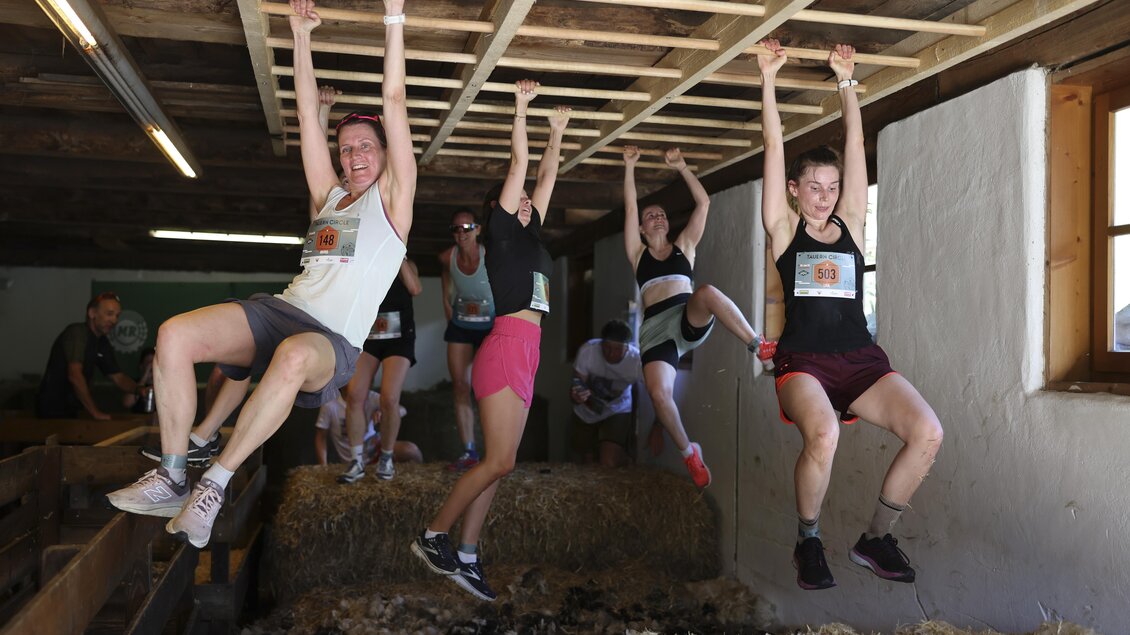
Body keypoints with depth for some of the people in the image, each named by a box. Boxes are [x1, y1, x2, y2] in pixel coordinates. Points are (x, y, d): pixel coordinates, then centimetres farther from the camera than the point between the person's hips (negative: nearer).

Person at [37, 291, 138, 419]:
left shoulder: (102, 343, 8)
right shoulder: (77, 332, -17)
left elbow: (118, 377, 11)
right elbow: (74, 375, -27)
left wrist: (139, 390, -10)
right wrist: (95, 412, -30)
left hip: (71, 410, 8)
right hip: (52, 412, -8)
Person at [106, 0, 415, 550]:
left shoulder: (390, 199, 10)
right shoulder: (329, 197, 24)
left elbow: (394, 102, 4)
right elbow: (307, 114, 23)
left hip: (334, 338, -5)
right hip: (280, 309, 6)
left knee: (293, 356, -42)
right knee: (175, 334, -20)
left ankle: (214, 484, -30)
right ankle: (171, 479, -15)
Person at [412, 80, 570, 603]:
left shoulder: (530, 233, 21)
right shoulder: (501, 230, 1)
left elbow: (545, 177, 28)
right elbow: (520, 163, -1)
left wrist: (557, 133, 32)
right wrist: (520, 107, 4)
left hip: (525, 353, 8)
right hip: (507, 346, -8)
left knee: (498, 462, 5)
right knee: (499, 461, -11)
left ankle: (465, 556, 9)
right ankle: (434, 535, 2)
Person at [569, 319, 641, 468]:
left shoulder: (637, 360, -31)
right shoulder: (587, 351, -31)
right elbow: (578, 385, -24)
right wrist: (576, 396, -49)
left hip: (617, 411, -1)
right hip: (586, 412, 1)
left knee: (610, 462, -18)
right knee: (586, 459, 11)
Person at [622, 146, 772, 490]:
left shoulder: (684, 246, 22)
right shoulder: (638, 254, 21)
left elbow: (703, 202, 16)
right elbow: (630, 208, 13)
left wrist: (681, 167, 15)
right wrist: (629, 166, 12)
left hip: (691, 320, 0)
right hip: (656, 328, 1)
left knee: (707, 292, -38)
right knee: (659, 394, -25)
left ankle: (760, 347, -27)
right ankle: (688, 452, -1)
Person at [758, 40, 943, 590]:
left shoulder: (849, 224, 14)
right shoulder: (783, 229, 7)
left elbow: (854, 144, 14)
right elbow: (774, 146, 5)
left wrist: (846, 80, 17)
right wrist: (769, 78, 6)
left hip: (861, 359, 4)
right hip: (803, 361, -4)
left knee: (927, 431, -20)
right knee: (823, 433, -35)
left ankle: (875, 538, 2)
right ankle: (808, 541, -7)